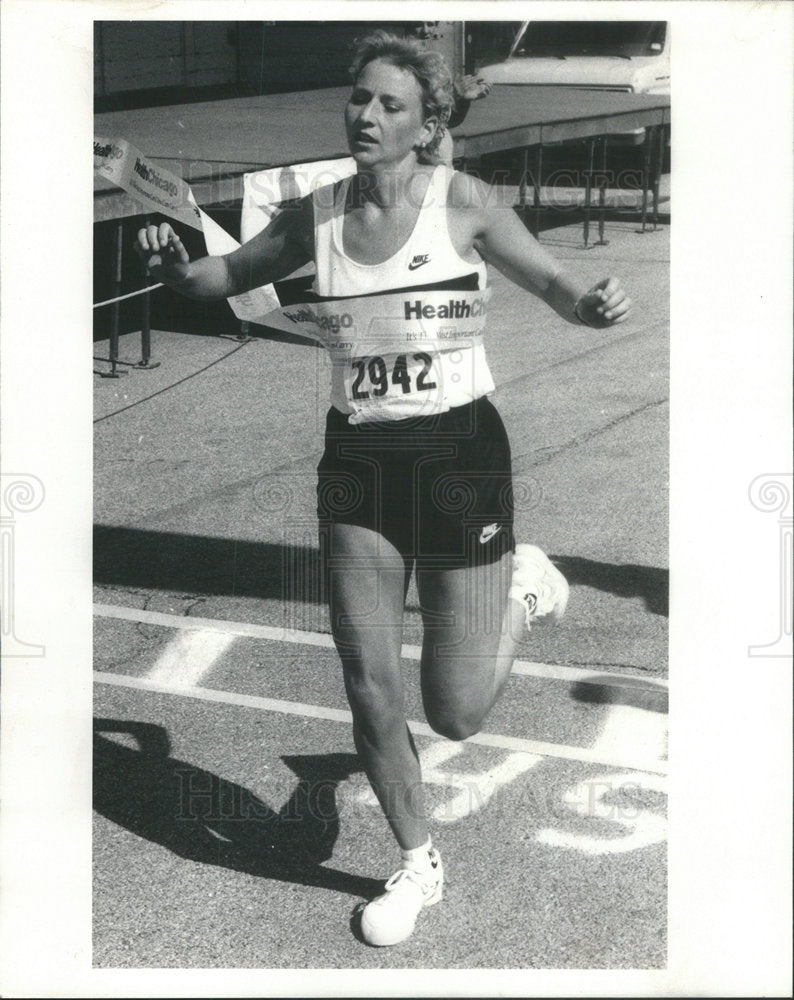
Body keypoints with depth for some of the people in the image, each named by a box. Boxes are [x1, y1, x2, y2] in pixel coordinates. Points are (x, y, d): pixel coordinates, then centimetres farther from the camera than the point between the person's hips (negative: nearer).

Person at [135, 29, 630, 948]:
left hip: (458, 452, -3)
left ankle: (522, 585, 34)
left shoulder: (461, 201, -9)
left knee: (455, 714, 2)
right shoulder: (318, 214, 1)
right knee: (368, 688, 4)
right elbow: (229, 275, 13)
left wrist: (592, 305, -26)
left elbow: (550, 283, -2)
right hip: (356, 460, 3)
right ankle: (417, 864, 29)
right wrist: (175, 268, -9)